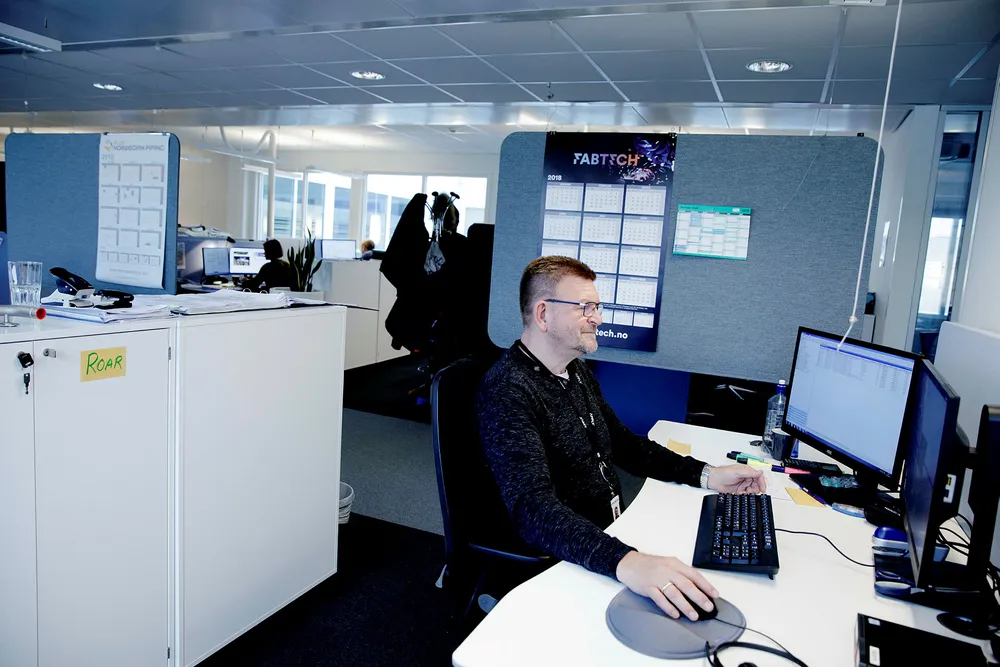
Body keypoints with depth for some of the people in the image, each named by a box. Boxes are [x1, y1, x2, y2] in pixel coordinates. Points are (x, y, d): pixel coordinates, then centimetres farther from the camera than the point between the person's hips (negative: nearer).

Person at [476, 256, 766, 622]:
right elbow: (533, 508, -34)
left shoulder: (577, 372, 8)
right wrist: (624, 562, -49)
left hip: (610, 535, 9)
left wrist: (705, 475, 5)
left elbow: (623, 442, 18)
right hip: (561, 557, -9)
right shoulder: (507, 391, -23)